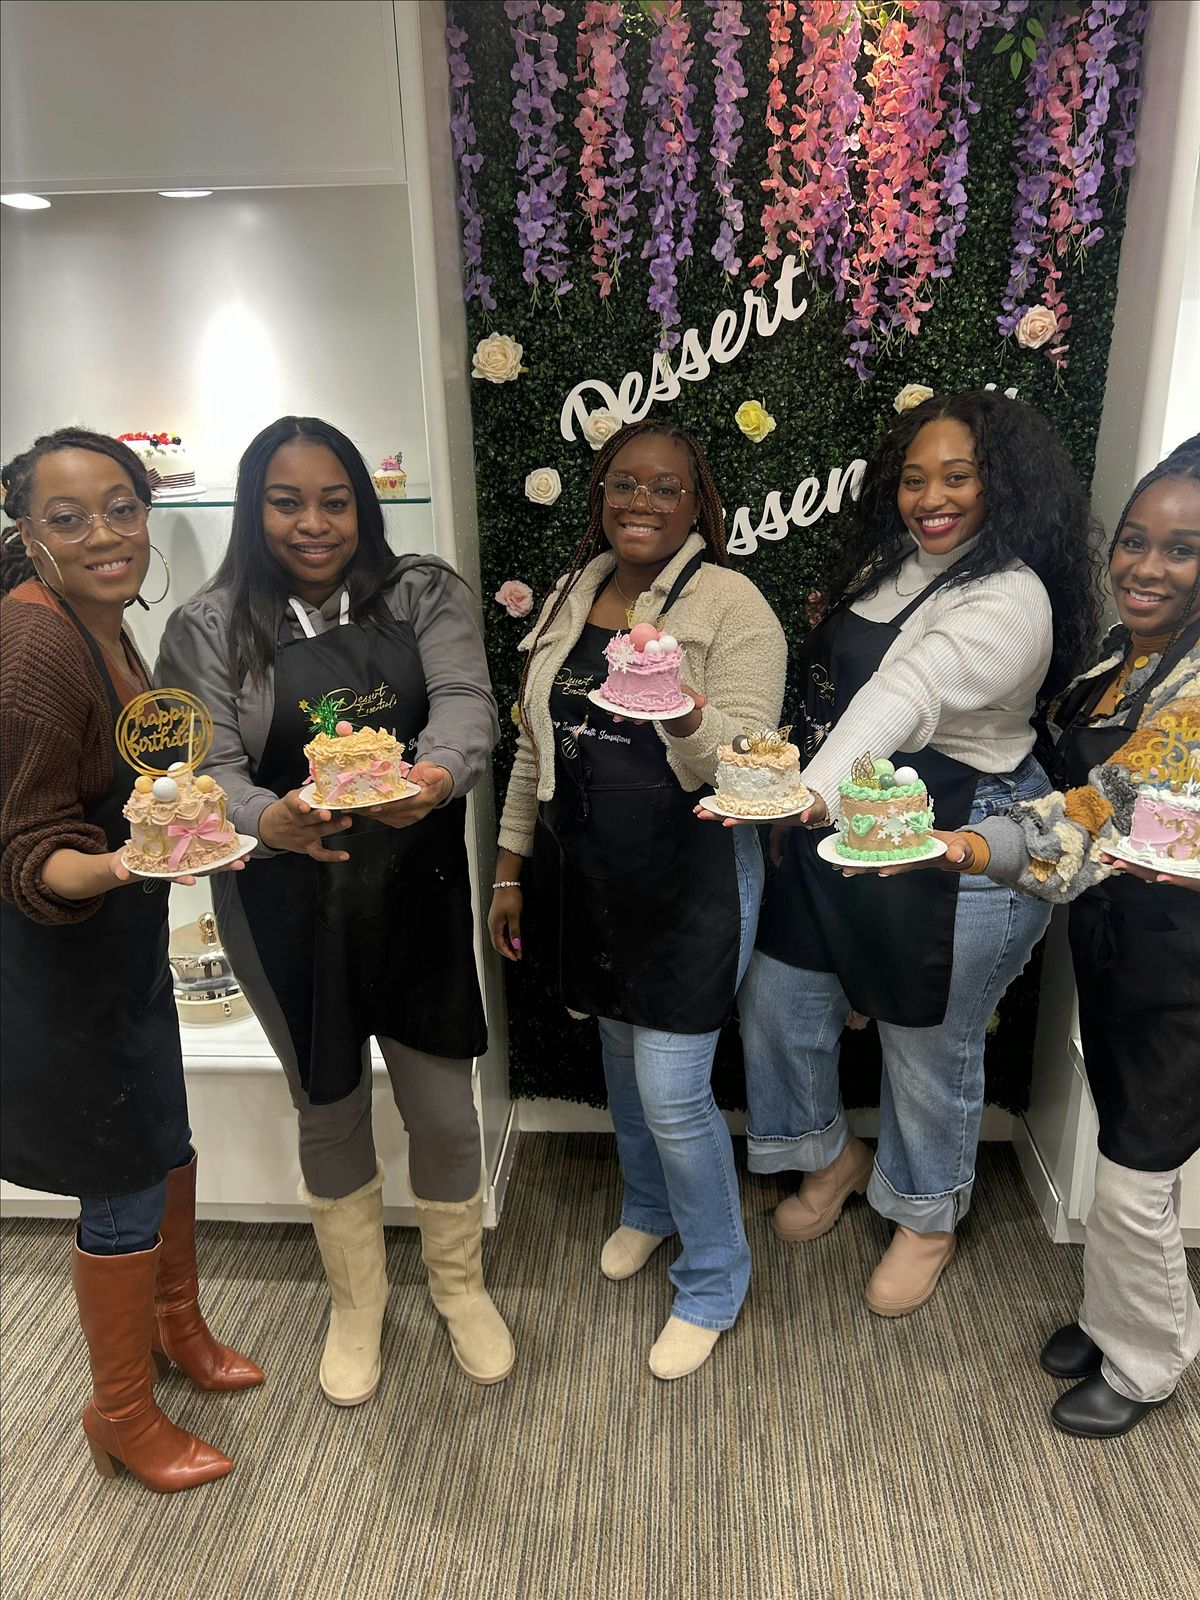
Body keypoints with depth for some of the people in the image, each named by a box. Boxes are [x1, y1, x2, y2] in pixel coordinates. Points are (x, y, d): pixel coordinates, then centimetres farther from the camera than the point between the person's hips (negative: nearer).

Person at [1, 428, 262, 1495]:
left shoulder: (101, 625, 4)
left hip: (123, 938, 9)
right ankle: (122, 1417, 31)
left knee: (165, 1142, 23)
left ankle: (178, 1326, 48)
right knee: (128, 1187, 6)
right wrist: (116, 866, -41)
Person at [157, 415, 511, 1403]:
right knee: (330, 1110, 17)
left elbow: (467, 701, -15)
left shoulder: (426, 593, -1)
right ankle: (358, 1302, 44)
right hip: (289, 911, 0)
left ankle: (459, 1283, 42)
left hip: (417, 893, 1)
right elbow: (207, 771, -11)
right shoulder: (208, 628, -3)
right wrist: (271, 820, -33)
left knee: (443, 1106, 12)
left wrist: (437, 775, -38)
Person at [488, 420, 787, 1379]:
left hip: (690, 881, -6)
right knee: (621, 1057, 21)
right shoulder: (572, 596, 6)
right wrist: (511, 869, 12)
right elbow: (534, 744, 11)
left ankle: (713, 1283, 24)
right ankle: (649, 1208, 48)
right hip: (585, 875, 6)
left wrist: (685, 716, -41)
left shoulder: (731, 605, -12)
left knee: (672, 1091, -2)